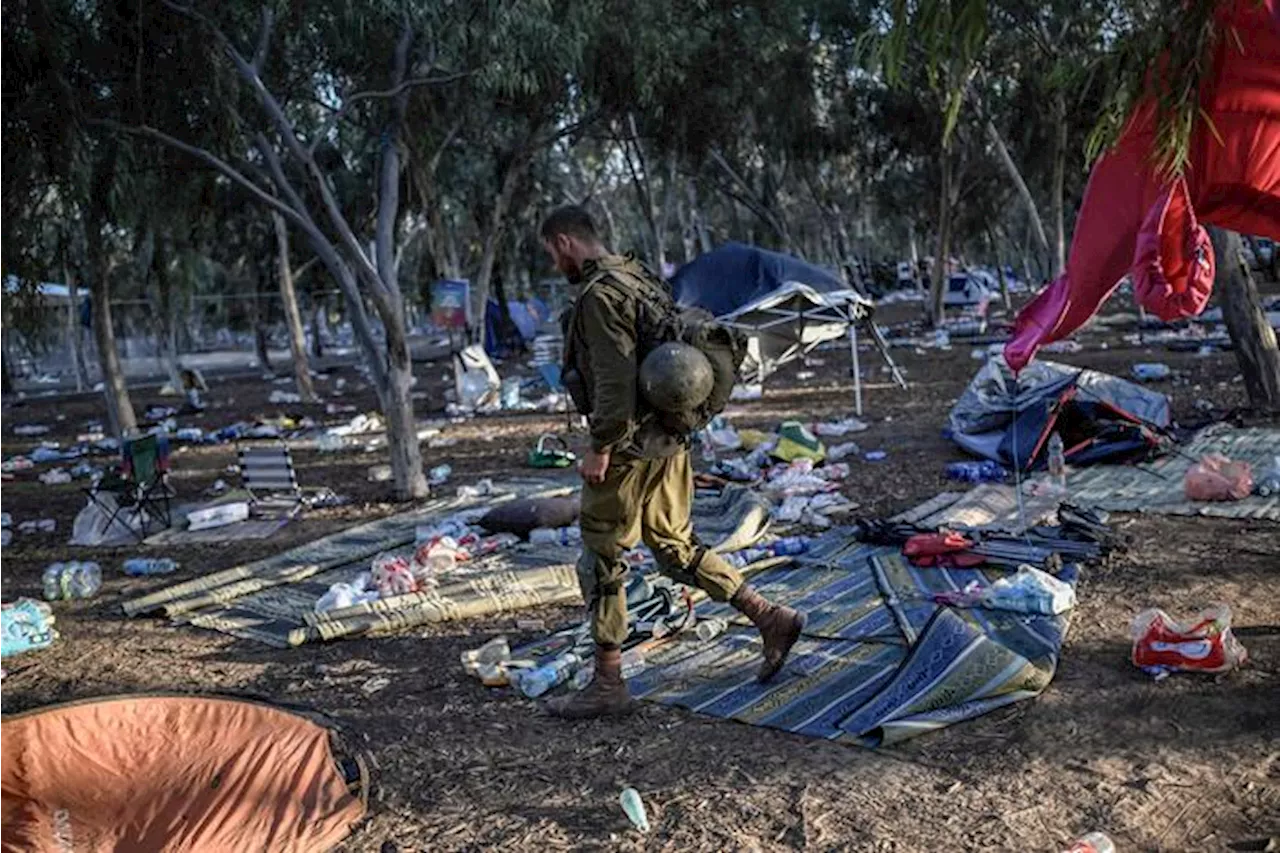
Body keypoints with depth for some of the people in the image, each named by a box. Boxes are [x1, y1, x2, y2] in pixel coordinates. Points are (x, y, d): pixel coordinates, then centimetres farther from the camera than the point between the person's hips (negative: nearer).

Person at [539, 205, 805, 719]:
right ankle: (771, 619, 17)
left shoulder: (598, 295, -17)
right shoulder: (641, 277, 12)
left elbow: (616, 379, -25)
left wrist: (600, 448, -18)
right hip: (669, 440, 9)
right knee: (674, 547, 18)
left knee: (601, 561, 4)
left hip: (627, 449, -9)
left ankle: (608, 685, 14)